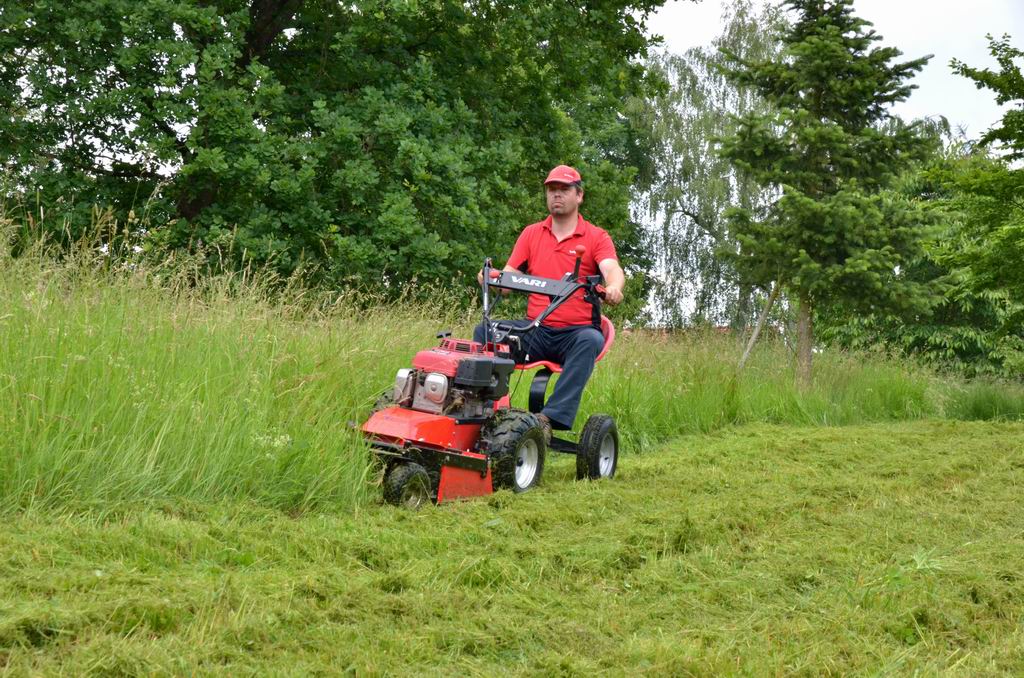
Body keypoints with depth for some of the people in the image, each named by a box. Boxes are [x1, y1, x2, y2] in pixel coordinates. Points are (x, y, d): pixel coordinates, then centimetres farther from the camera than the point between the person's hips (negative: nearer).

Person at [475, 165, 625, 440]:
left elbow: (612, 269, -13)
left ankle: (551, 417, -44)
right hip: (536, 330, 3)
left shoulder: (596, 237, 6)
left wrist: (614, 287, -38)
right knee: (485, 330, -21)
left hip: (576, 332, -3)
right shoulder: (531, 233, 16)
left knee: (591, 340, -37)